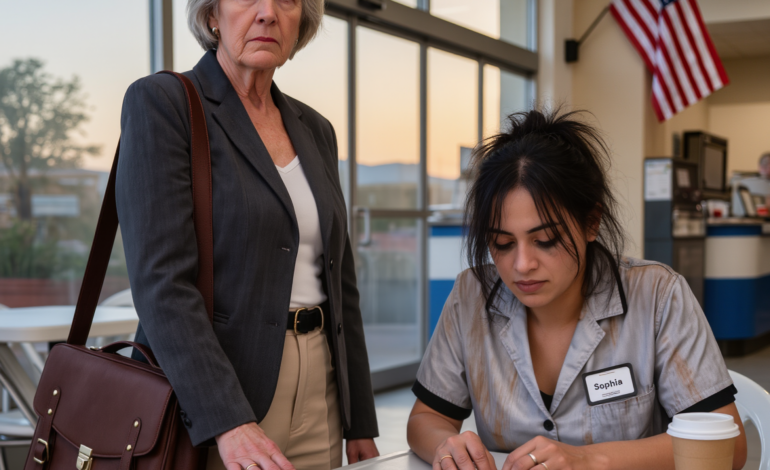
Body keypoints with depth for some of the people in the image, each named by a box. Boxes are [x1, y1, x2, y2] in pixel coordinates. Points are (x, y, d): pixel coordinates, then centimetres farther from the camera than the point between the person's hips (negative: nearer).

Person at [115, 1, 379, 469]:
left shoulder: (316, 130, 11)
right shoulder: (160, 102, -8)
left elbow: (340, 284, 13)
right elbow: (161, 280, -17)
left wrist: (361, 428, 11)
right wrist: (229, 424, -25)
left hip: (316, 392, 6)